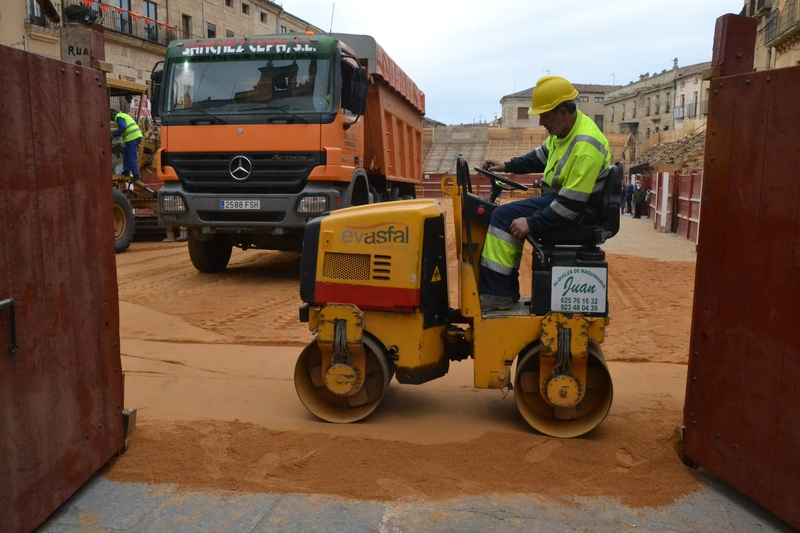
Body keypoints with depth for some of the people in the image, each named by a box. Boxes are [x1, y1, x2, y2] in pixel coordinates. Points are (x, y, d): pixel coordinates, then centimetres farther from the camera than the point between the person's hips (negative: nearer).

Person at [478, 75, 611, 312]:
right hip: (558, 197, 10)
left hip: (578, 213, -10)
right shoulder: (564, 128, 2)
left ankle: (496, 293, -14)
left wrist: (531, 224, -27)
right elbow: (542, 156, 22)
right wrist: (508, 166, 15)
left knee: (505, 217, -19)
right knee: (506, 215, 11)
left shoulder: (585, 147, -28)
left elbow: (571, 205, -29)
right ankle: (506, 289, 10)